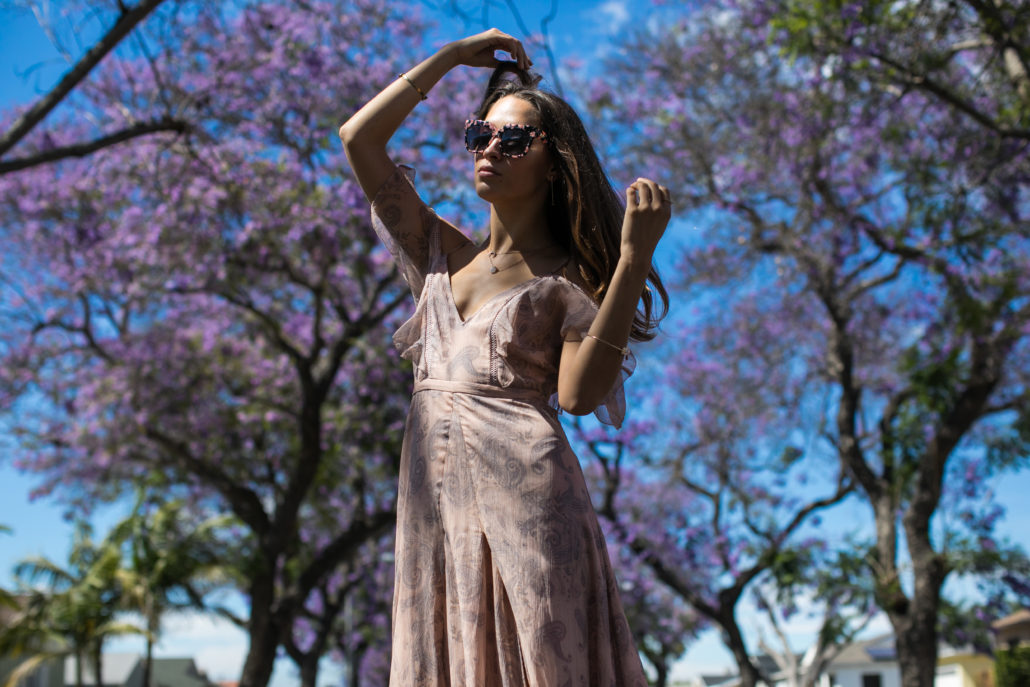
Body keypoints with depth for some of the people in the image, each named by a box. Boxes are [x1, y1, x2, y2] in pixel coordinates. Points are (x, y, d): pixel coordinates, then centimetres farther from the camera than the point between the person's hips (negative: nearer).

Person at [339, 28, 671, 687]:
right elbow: (359, 138, 14)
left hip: (522, 490, -5)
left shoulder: (566, 277, 3)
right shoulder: (444, 254, 17)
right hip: (432, 500, 5)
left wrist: (635, 258, -17)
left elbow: (579, 395, -14)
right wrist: (452, 56, 17)